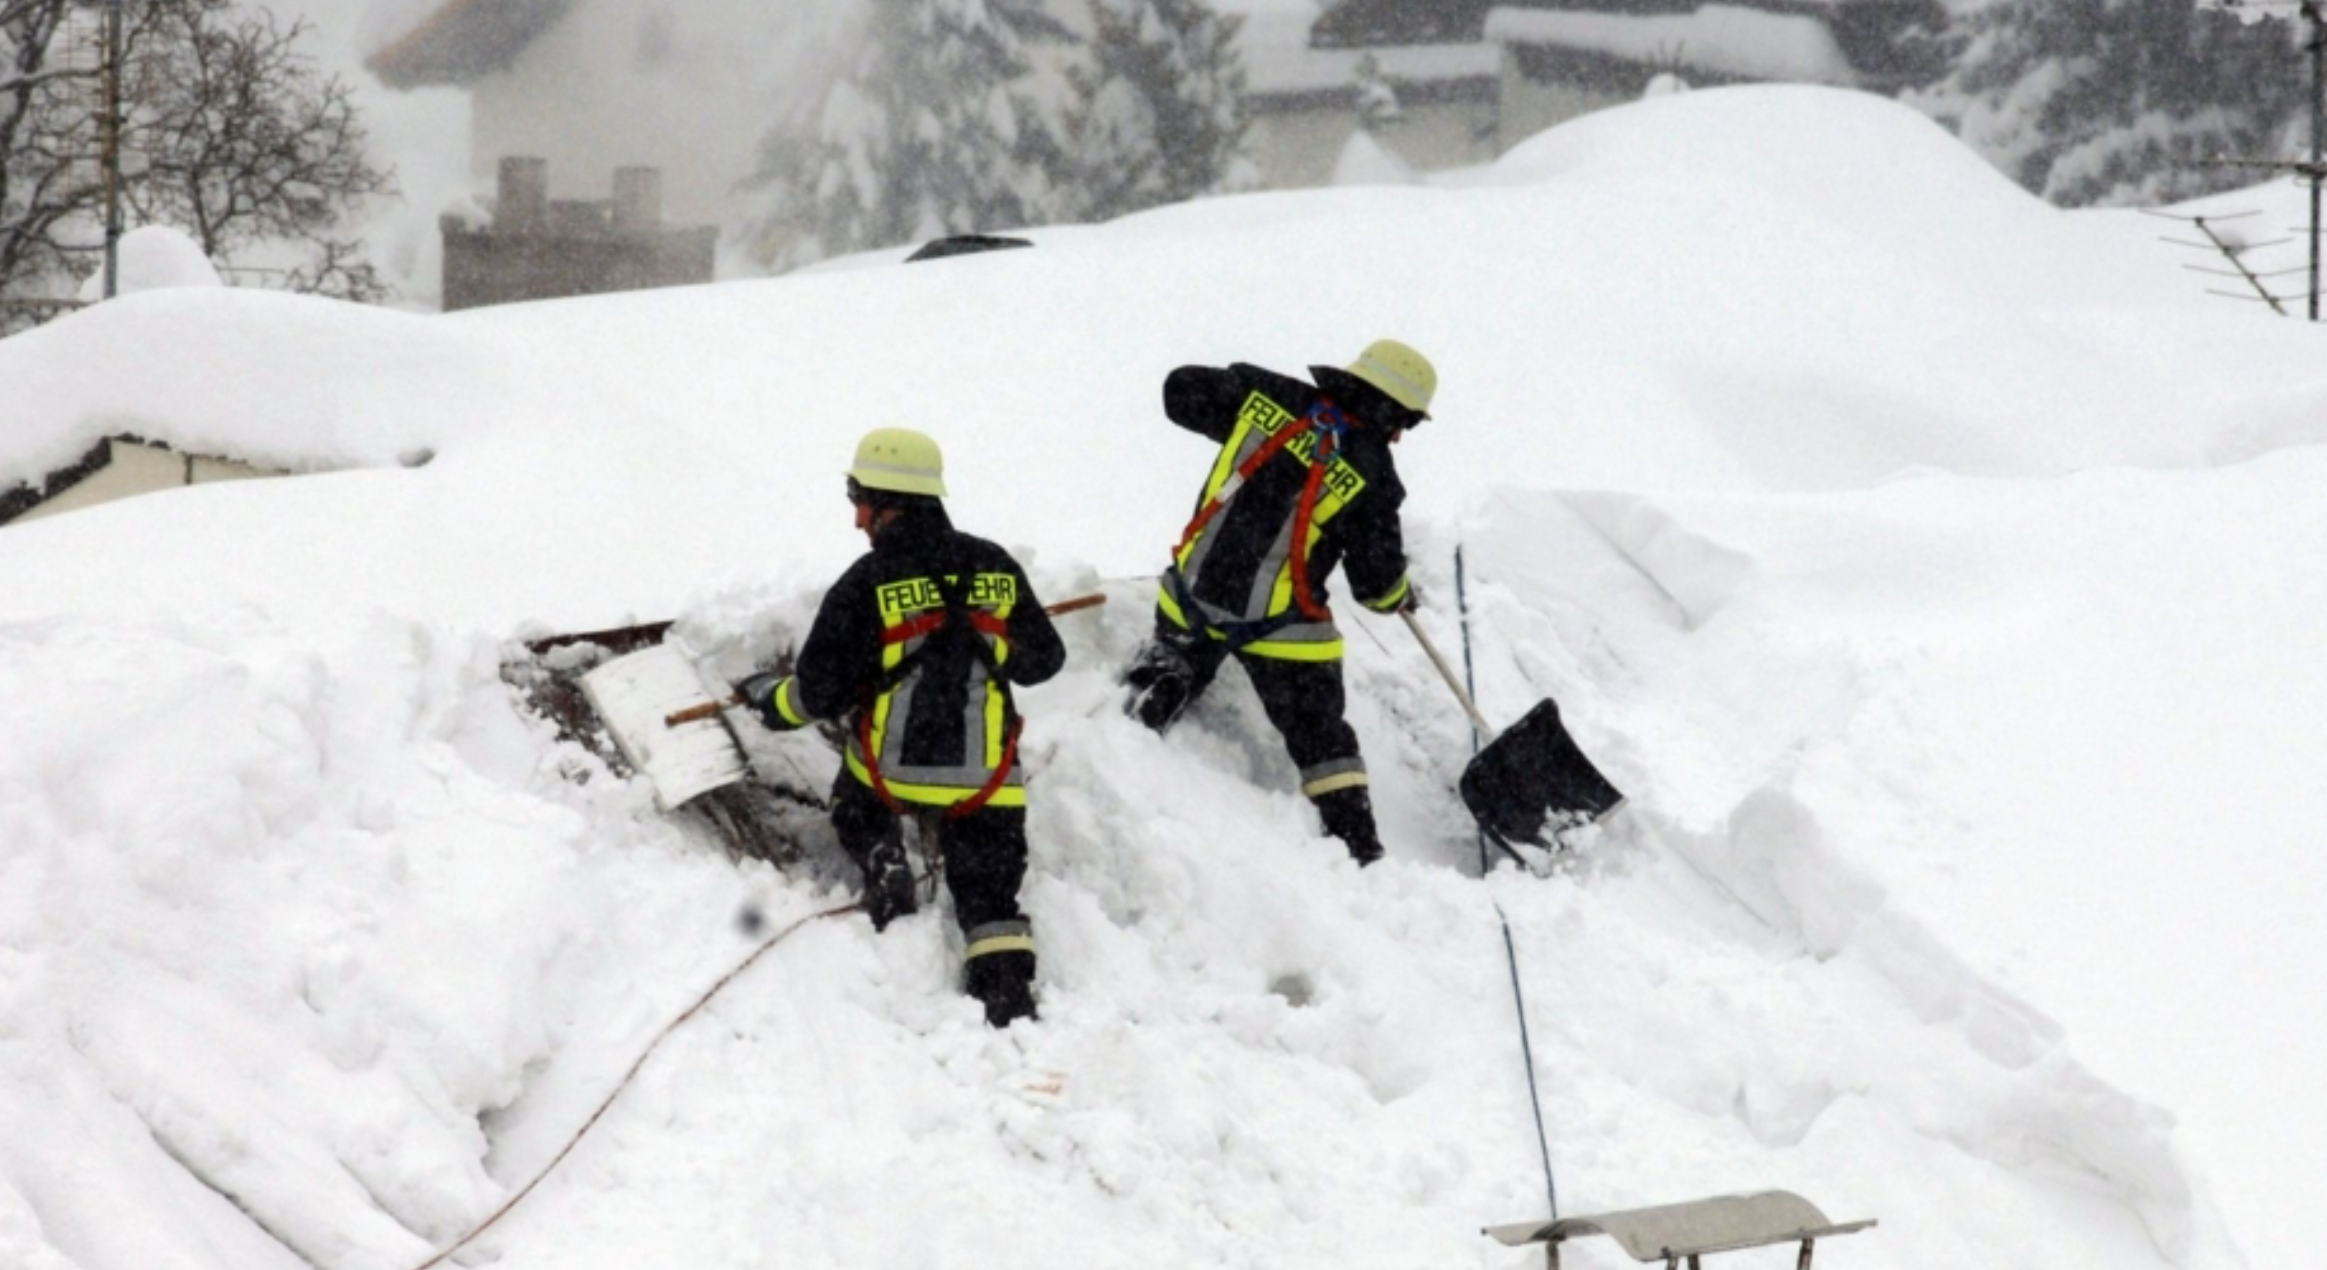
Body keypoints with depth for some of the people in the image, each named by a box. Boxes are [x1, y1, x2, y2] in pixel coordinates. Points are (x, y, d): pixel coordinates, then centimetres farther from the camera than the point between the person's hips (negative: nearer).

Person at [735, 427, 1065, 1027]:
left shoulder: (868, 584, -12)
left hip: (893, 767, -2)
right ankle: (1011, 1007, -4)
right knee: (989, 896, 11)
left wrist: (767, 696, 12)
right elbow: (1041, 660, 11)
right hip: (985, 776, 2)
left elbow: (819, 691, -9)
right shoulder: (995, 569, -1)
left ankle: (883, 866, 6)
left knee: (857, 807, 31)